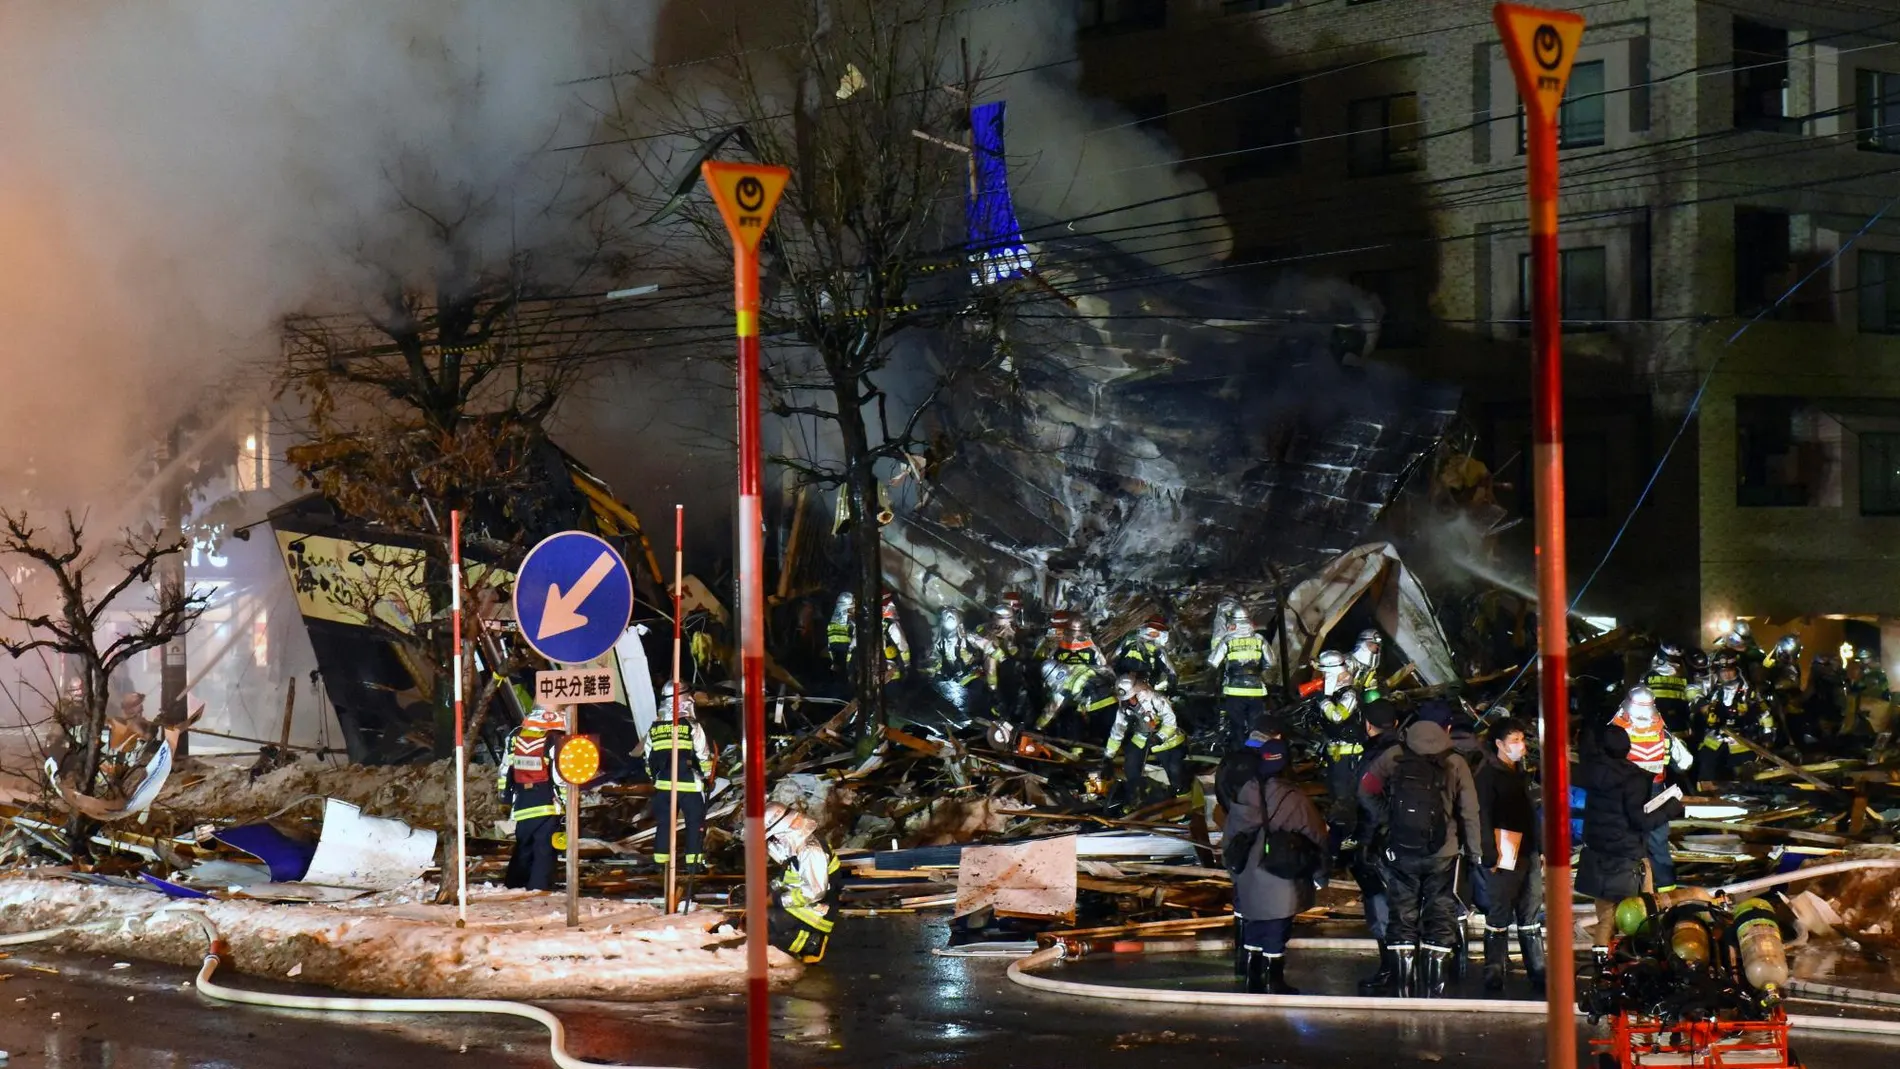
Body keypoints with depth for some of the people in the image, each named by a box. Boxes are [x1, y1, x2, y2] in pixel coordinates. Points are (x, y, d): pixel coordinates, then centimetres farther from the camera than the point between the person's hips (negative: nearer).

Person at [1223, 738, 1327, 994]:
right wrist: (1319, 875, 6)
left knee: (1253, 933, 17)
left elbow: (1228, 839, 8)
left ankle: (1254, 982, 26)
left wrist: (1235, 869, 21)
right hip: (1282, 885, -5)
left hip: (1249, 884, 5)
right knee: (1276, 935, 4)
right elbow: (1317, 838, -8)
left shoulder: (1244, 797, -1)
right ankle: (1274, 985, 11)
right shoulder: (1294, 799, -15)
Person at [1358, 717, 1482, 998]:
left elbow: (1366, 790, -4)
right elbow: (1469, 813, -6)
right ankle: (1434, 991, 6)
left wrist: (1387, 819, 3)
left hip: (1400, 852, 1)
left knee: (1403, 915, 11)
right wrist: (1474, 853, 3)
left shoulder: (1393, 758, -4)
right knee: (1440, 921, 8)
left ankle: (1404, 991, 11)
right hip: (1442, 856, -1)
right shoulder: (1455, 765, -8)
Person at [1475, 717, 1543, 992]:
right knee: (1499, 916, -5)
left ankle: (1537, 971, 15)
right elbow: (1484, 816, -11)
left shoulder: (1523, 772, 17)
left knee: (1531, 915, 11)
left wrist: (1541, 849, 18)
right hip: (1504, 856, -8)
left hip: (1529, 854, 8)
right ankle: (1494, 973, -1)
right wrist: (1490, 855, -17)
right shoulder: (1488, 773, -6)